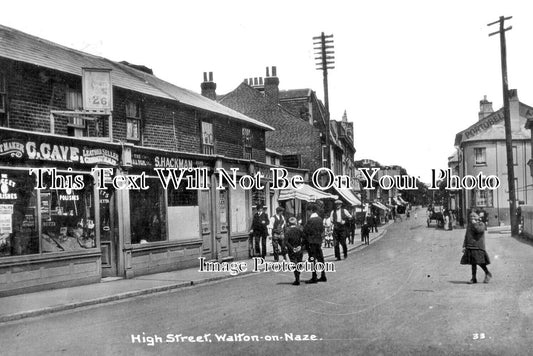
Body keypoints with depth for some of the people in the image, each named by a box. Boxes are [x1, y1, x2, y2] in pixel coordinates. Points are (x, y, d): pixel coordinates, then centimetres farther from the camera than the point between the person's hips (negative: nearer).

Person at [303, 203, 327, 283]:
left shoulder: (310, 220, -16)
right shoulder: (320, 219, 7)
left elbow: (306, 231, -14)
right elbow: (322, 232, 11)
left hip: (311, 242, -7)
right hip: (319, 241, 7)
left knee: (312, 259, -3)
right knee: (320, 258, 12)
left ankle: (314, 278, -2)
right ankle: (323, 276, 18)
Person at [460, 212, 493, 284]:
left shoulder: (481, 224, 0)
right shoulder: (469, 226, 17)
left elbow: (478, 230, -23)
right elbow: (466, 237, 20)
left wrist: (474, 223, -11)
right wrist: (464, 246, 14)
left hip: (478, 247, -6)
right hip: (470, 248, 6)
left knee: (480, 262, -10)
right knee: (473, 263, 6)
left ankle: (488, 274, 13)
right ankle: (474, 278, 10)